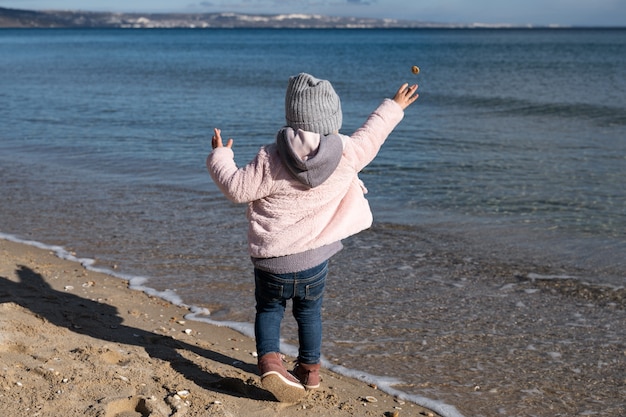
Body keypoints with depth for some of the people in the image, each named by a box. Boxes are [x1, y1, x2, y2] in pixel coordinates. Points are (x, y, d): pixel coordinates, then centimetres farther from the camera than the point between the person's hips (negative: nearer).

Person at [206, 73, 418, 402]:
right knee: (309, 312, 23)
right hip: (314, 260, 2)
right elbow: (371, 136, 10)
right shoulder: (347, 153, -8)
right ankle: (309, 370, 30)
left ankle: (269, 361, 0)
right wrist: (394, 108, 29)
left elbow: (238, 188, -12)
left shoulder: (271, 159, -16)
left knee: (268, 310, 19)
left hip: (270, 261, -2)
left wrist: (220, 157, 6)